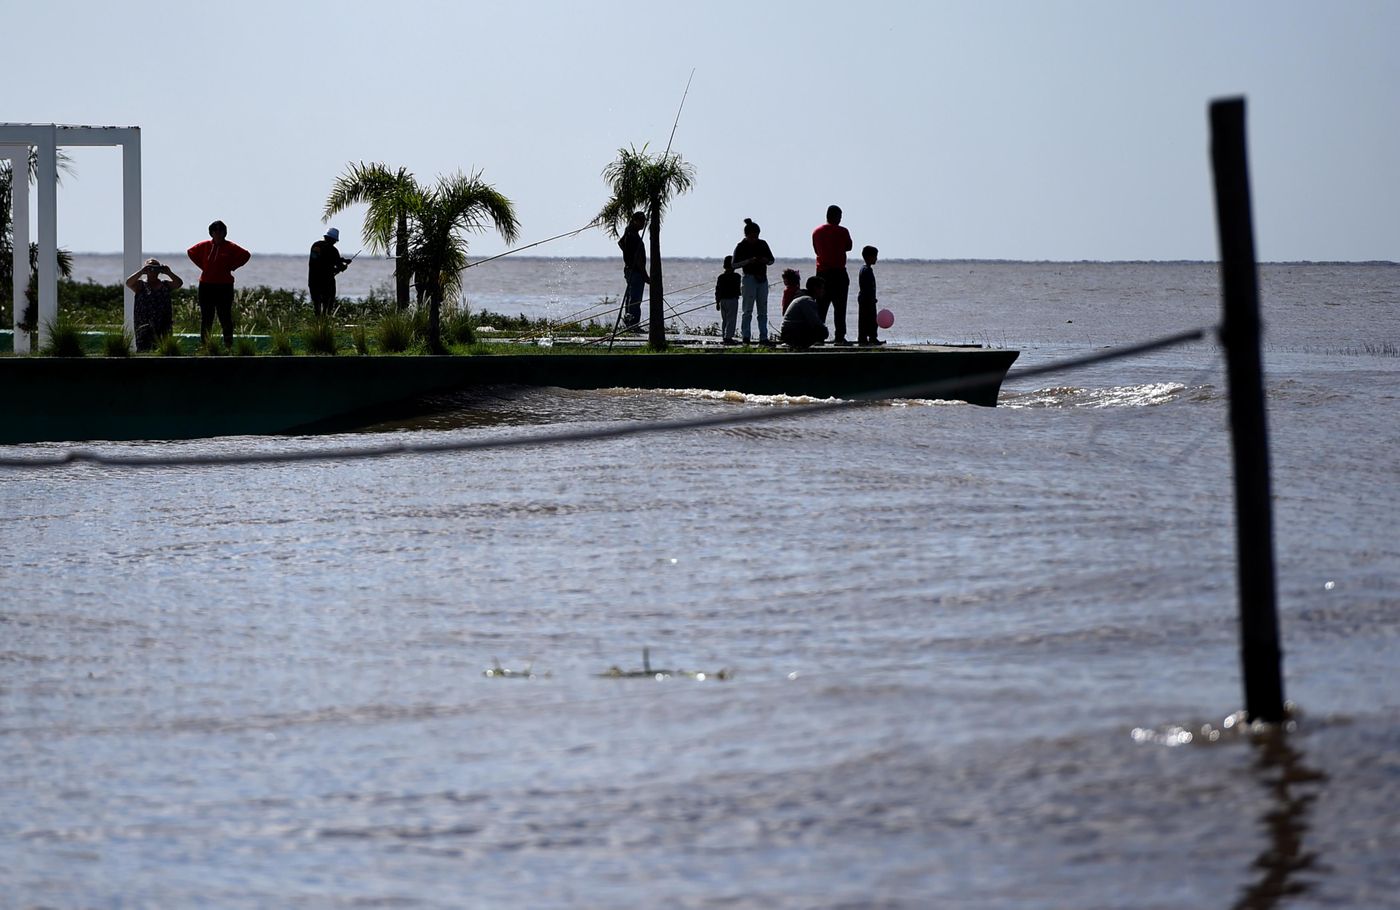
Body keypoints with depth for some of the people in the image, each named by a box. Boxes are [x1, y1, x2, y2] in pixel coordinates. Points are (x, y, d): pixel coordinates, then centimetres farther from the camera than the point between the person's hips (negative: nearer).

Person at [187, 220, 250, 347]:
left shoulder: (230, 247, -2)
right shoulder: (205, 245, 6)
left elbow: (246, 255, 2)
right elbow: (191, 252, 21)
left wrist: (231, 267, -3)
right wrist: (202, 266, 9)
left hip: (224, 287, -3)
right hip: (206, 286, 3)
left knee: (225, 317, -2)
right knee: (206, 317, 5)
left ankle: (228, 344, 1)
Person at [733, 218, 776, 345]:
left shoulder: (762, 244, 9)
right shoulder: (741, 246, -3)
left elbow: (772, 260, 17)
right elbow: (735, 264, -8)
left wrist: (766, 260, -6)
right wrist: (748, 261, -22)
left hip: (763, 278, 5)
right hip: (750, 278, -5)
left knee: (763, 311, 4)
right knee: (748, 310, -6)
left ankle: (763, 337, 5)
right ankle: (746, 336, -5)